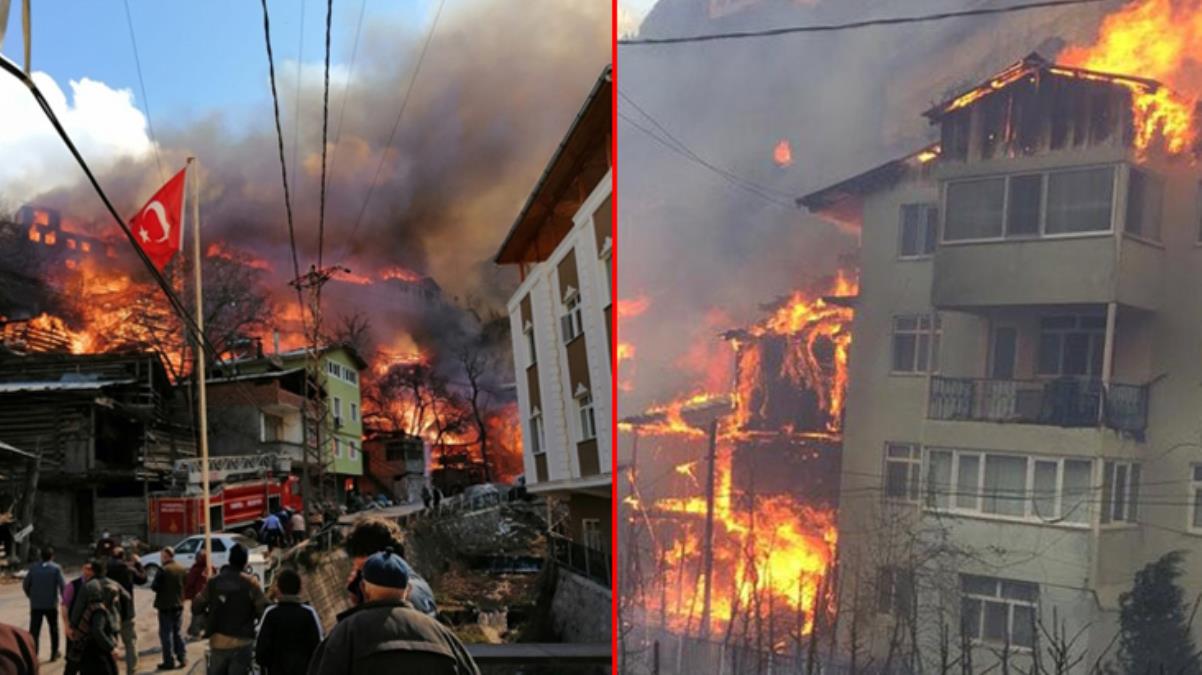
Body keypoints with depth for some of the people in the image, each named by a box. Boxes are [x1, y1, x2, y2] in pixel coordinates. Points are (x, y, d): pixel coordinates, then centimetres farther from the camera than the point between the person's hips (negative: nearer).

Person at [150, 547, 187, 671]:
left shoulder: (163, 570, -18)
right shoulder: (182, 569, 4)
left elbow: (155, 587, -16)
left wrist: (152, 585, 4)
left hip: (165, 606, -6)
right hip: (179, 605, 6)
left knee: (166, 633, 2)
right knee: (177, 632, 16)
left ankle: (169, 662, 3)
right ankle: (182, 658, 15)